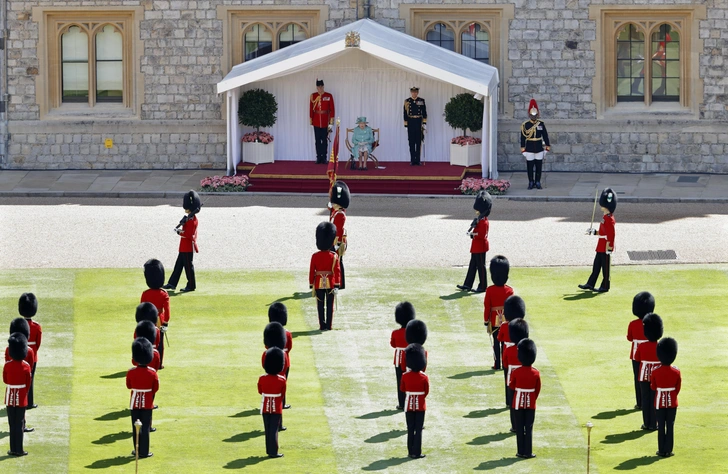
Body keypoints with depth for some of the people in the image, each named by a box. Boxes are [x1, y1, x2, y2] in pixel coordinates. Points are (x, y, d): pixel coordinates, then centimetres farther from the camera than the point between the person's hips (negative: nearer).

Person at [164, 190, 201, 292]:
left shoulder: (192, 220, -19)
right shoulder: (189, 218, 11)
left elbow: (189, 234, -24)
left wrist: (179, 232, -12)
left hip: (188, 247, -10)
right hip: (184, 247, 10)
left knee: (188, 265, -2)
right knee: (178, 264, 12)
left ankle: (191, 286, 7)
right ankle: (172, 284, 17)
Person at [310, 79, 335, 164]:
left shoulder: (329, 96, -1)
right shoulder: (313, 96, 3)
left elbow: (332, 109, 0)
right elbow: (311, 109, 7)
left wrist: (331, 123, -4)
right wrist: (311, 121, 3)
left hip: (325, 123, -1)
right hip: (316, 123, 1)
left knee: (324, 140, 2)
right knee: (318, 140, 4)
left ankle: (324, 158, 7)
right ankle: (318, 158, 9)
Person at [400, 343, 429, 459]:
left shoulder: (405, 376, -10)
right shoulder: (424, 377, -13)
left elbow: (402, 389, 4)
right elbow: (426, 392, -2)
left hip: (409, 405, 1)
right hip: (420, 405, -1)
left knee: (410, 429, 10)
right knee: (418, 430, 3)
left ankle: (411, 452, 13)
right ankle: (417, 453, 2)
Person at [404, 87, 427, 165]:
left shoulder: (421, 101, 4)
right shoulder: (407, 101, 3)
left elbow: (424, 113, 6)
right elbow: (405, 114, 4)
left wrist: (424, 124, -1)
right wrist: (406, 125, 1)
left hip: (419, 123, 0)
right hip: (410, 123, 0)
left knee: (419, 142, 1)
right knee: (411, 143, 2)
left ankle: (418, 160, 5)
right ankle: (412, 160, 5)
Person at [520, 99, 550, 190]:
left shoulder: (541, 124, 3)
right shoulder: (525, 125, -2)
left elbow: (545, 136, 7)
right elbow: (523, 137, -1)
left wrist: (547, 147, 5)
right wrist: (523, 149, -5)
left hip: (539, 148, 1)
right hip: (529, 149, -1)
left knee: (539, 166, 3)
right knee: (530, 166, 2)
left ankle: (538, 182, 13)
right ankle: (531, 182, 11)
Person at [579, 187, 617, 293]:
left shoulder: (609, 219, -19)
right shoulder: (605, 217, 11)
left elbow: (610, 235, -21)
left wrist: (608, 248, -22)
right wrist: (594, 232, 19)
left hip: (606, 248, -10)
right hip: (601, 247, 10)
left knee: (605, 267, 1)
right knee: (596, 265, 15)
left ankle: (605, 287, 10)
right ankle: (590, 284, 22)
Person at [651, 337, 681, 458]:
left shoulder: (655, 372, -12)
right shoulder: (676, 372, -9)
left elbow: (653, 387, 0)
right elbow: (678, 389, 0)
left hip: (660, 402, -1)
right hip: (672, 402, 1)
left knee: (661, 427, 6)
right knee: (670, 426, 6)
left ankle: (662, 451, 9)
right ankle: (668, 450, 7)